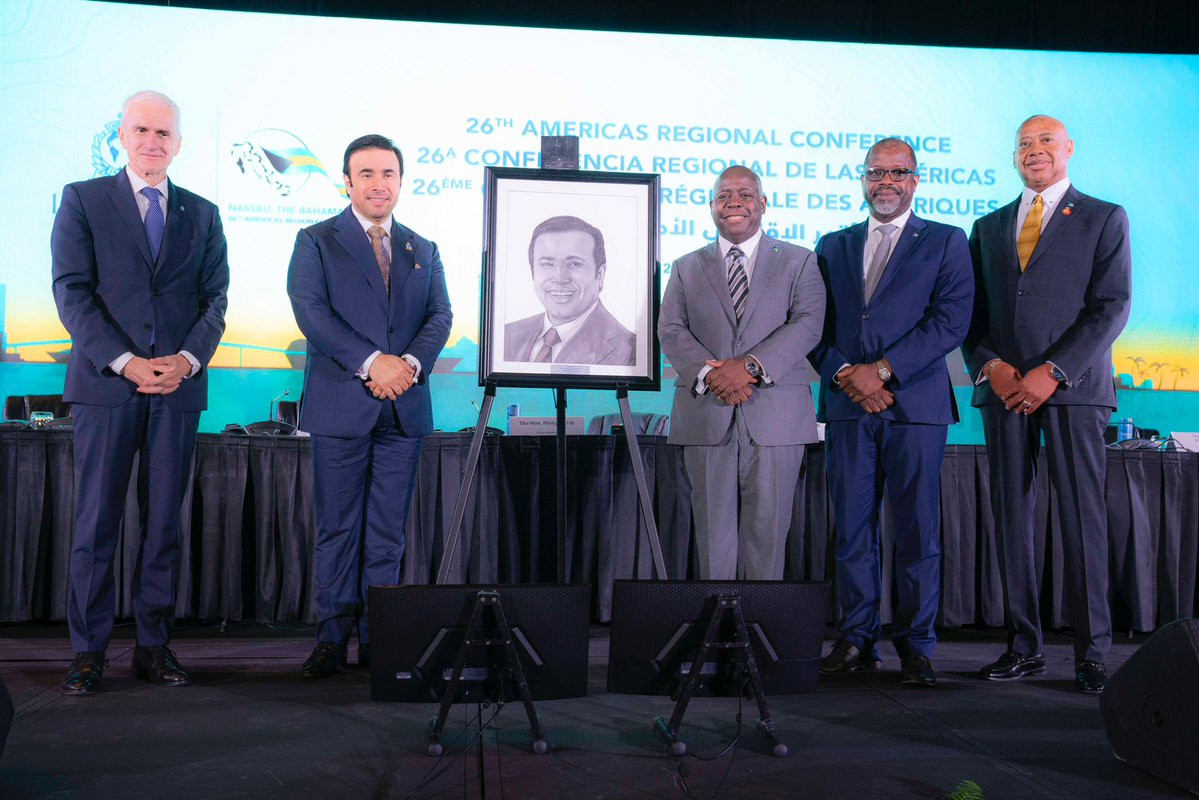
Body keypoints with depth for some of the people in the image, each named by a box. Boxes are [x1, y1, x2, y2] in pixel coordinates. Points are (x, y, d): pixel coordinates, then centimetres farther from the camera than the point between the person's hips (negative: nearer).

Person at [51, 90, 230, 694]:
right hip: (105, 384, -2)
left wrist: (189, 359, -9)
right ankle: (88, 651, 9)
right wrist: (126, 363, -13)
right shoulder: (82, 200, 7)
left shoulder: (202, 214, 15)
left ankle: (154, 646, 13)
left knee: (164, 522, 5)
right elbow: (72, 292, -2)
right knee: (95, 521, 0)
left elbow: (215, 298, 9)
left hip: (179, 386, 2)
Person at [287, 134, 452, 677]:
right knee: (338, 528, 2)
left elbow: (440, 316, 7)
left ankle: (379, 640, 13)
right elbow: (311, 312, -8)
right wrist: (371, 362, -18)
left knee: (389, 531, 6)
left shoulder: (423, 250, 17)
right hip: (341, 406, -3)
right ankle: (332, 638, 10)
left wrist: (411, 361, -13)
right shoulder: (316, 242, 5)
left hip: (404, 408, 3)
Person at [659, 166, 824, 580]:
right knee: (713, 532, 5)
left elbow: (808, 323, -5)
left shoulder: (799, 262, 9)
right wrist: (707, 373, -15)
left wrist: (751, 366, -18)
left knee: (767, 529, 2)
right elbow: (670, 330, 4)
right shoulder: (686, 267, 16)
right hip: (707, 417, 2)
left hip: (774, 417, -1)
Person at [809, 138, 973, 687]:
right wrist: (846, 373, -7)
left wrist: (882, 370, -12)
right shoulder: (833, 246, 18)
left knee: (918, 530, -1)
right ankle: (857, 641, 12)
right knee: (851, 527, 3)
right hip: (847, 406, 3)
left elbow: (951, 321, -4)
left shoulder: (946, 242, 8)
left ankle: (915, 645, 9)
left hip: (915, 404, -2)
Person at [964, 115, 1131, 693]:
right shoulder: (989, 227, 20)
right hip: (1003, 387, 3)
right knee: (1011, 517, 2)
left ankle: (1092, 652, 3)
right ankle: (1023, 646, 9)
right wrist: (988, 364, -5)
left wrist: (1052, 371, -12)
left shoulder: (1104, 219, 8)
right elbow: (970, 311, 15)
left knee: (1082, 517, -5)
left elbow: (1112, 306, -2)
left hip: (1072, 387, -3)